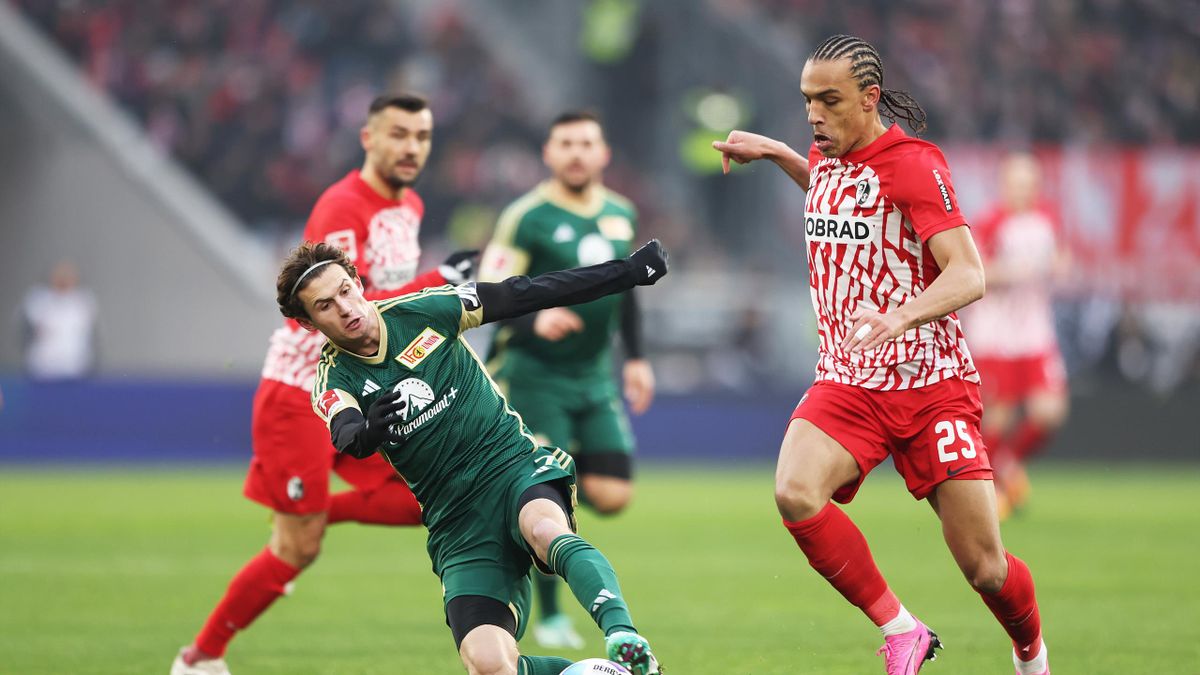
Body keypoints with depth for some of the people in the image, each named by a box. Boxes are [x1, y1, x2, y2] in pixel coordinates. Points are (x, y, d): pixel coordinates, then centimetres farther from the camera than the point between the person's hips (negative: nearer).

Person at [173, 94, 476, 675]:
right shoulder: (341, 208, -20)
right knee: (298, 551, -7)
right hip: (299, 390, -8)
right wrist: (436, 282, -31)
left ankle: (310, 514, 11)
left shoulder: (410, 206, 8)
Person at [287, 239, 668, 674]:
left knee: (545, 528, -38)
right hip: (457, 524, 0)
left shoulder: (421, 311, 1)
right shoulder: (333, 383, -1)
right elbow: (347, 439, -23)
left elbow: (526, 295, 6)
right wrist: (368, 432, -48)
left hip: (514, 464, 0)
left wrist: (628, 271, 5)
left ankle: (624, 636, -51)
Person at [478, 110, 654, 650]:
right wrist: (534, 322, -34)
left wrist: (635, 357, 16)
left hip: (596, 378, 6)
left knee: (612, 497, -4)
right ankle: (550, 618, 4)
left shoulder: (621, 215, 8)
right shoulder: (526, 218, -12)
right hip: (534, 375, -6)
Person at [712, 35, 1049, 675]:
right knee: (795, 492, -27)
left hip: (930, 384, -5)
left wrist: (897, 317, -39)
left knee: (985, 568, -5)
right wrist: (774, 152, 27)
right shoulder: (827, 157, 9)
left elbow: (967, 275, -22)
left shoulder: (912, 164, -12)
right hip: (846, 383, 5)